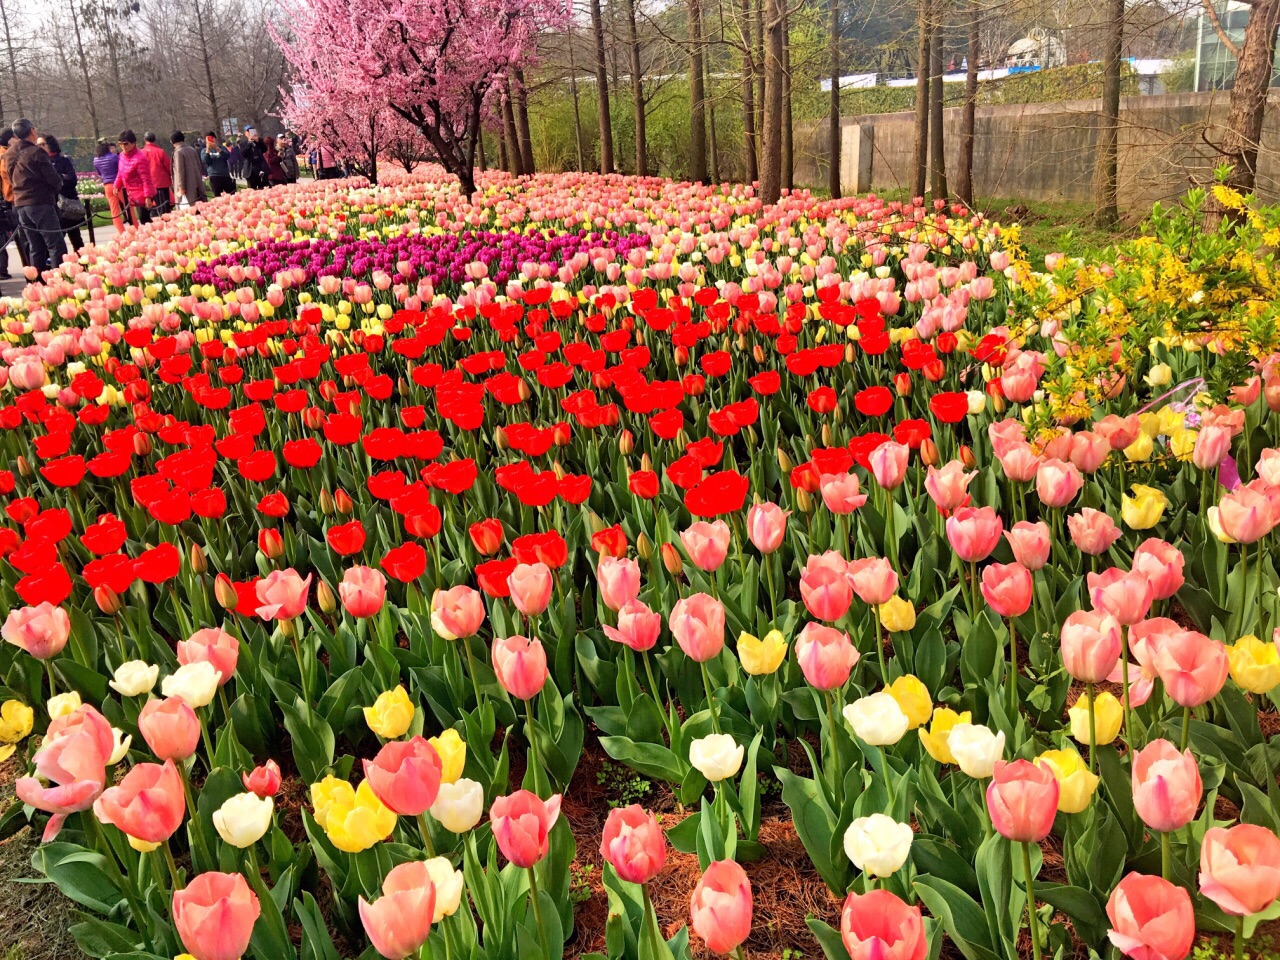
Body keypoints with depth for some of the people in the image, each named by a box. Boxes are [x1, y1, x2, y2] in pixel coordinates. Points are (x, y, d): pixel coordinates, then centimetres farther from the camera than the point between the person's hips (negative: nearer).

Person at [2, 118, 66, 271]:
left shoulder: (8, 154, 11)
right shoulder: (36, 152, -11)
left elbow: (12, 178, 17)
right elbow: (53, 178, -11)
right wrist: (58, 185, 9)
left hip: (20, 204, 7)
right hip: (41, 202, -7)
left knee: (35, 248, 11)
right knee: (56, 246, -7)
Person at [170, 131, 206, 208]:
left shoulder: (178, 152, -11)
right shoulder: (192, 149, 10)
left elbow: (180, 171, -15)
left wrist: (181, 188, -14)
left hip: (187, 186, -8)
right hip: (196, 185, 8)